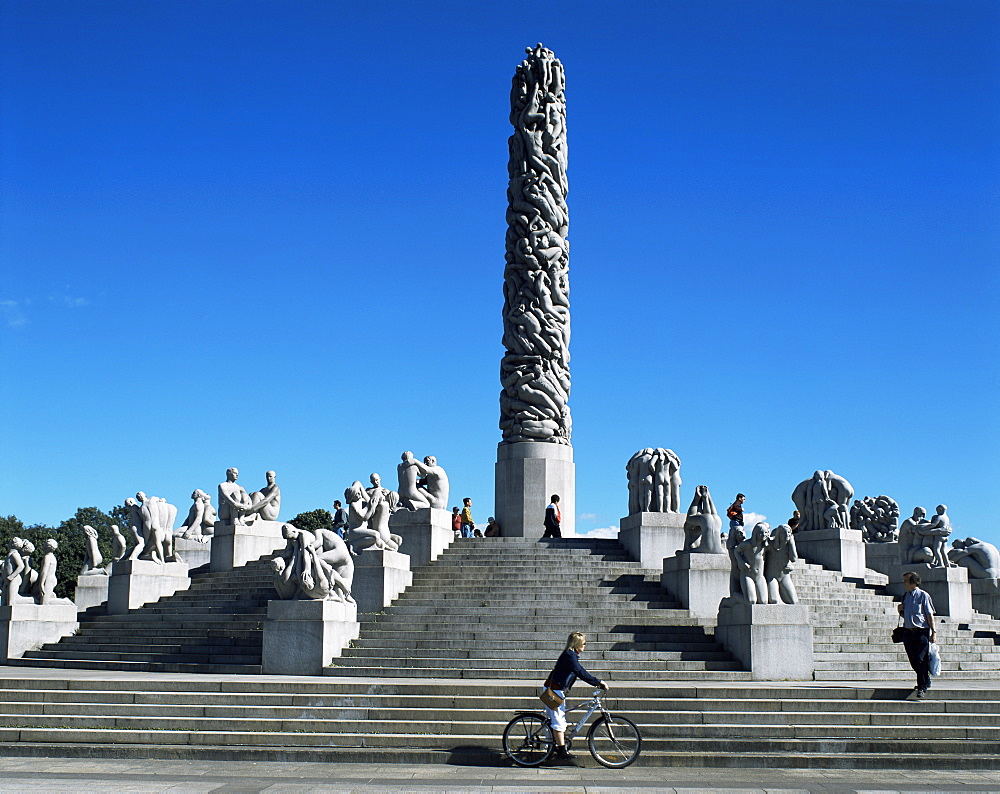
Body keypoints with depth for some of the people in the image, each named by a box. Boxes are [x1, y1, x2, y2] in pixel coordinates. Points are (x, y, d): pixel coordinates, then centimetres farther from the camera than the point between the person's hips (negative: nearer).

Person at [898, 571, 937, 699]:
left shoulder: (923, 595, -6)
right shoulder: (905, 596, 14)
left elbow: (930, 615, -6)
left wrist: (933, 632, -9)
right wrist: (900, 610, 1)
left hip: (921, 632, -6)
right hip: (907, 631, 6)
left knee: (921, 660, -8)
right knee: (913, 661, 9)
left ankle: (922, 687, -1)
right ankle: (925, 682, 27)